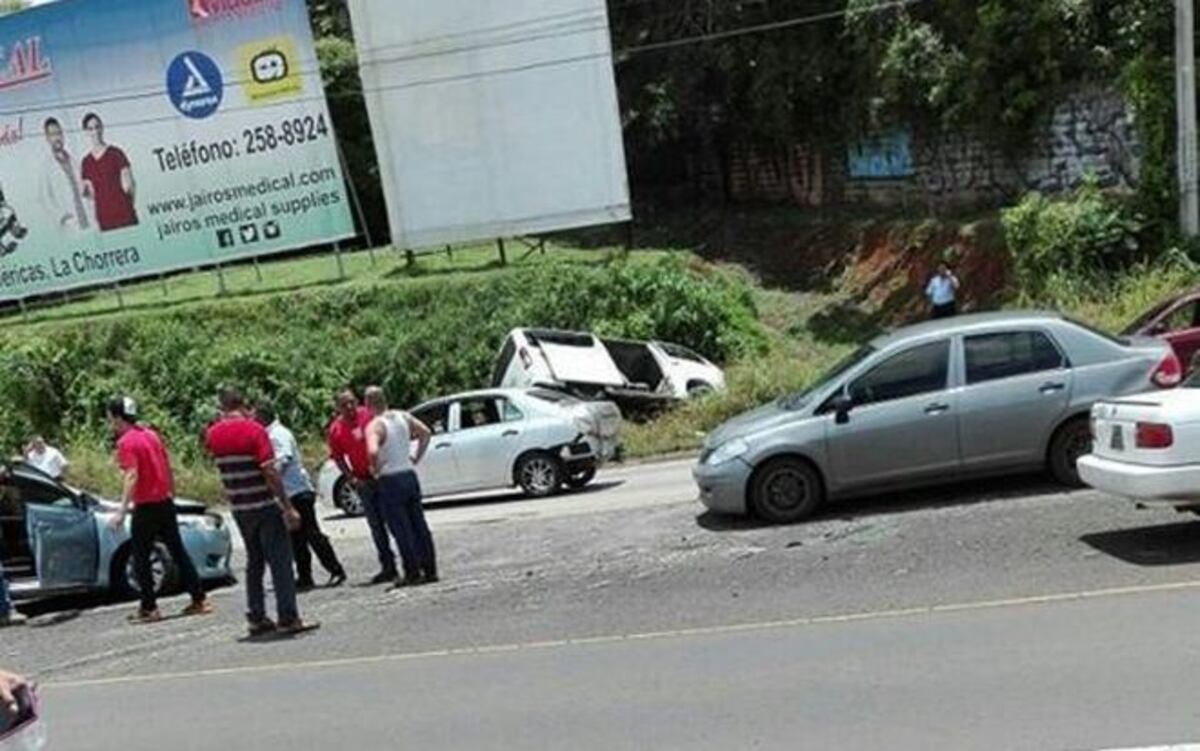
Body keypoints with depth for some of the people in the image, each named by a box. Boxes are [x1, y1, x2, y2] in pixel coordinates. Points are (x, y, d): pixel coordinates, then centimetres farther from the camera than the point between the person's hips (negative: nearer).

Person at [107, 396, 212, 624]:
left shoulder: (126, 442, -12)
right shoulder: (150, 434, 11)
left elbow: (132, 476, -23)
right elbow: (168, 467, 14)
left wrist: (122, 511, -27)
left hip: (145, 507, -7)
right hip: (165, 502, 7)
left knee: (141, 559, 4)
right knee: (178, 551, 11)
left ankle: (149, 608, 6)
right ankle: (200, 599, 12)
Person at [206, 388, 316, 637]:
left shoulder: (213, 434, 3)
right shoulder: (255, 430, -13)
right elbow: (270, 472, -19)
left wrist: (225, 420, 18)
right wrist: (288, 508, -17)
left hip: (239, 510, 6)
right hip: (266, 506, -6)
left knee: (254, 563, 16)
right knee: (280, 562, -2)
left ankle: (257, 618, 17)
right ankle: (288, 619, -3)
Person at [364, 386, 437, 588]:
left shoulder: (375, 426, -15)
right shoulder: (403, 417, 5)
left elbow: (372, 451, -30)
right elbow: (425, 433, 8)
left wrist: (375, 469, -12)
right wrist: (417, 457, 13)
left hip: (390, 481, -6)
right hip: (410, 475, 6)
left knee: (401, 529, 0)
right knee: (419, 525, 11)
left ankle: (413, 572, 3)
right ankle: (430, 569, 14)